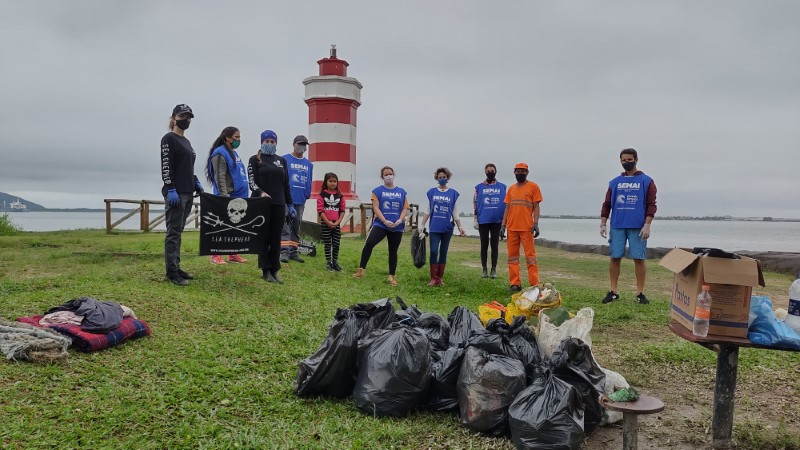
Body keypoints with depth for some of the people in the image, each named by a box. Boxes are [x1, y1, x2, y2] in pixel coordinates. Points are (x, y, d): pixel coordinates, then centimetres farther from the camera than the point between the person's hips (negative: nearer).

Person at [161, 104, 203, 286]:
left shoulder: (186, 141, 19)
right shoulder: (169, 139, -6)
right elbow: (165, 166, -14)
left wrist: (196, 182, 14)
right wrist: (170, 190, -21)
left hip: (187, 192, 8)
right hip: (175, 193, -8)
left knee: (178, 232, 11)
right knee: (173, 232, -8)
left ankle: (176, 267, 16)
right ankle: (172, 273, -6)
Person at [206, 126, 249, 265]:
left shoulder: (234, 153, 18)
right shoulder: (220, 153, -10)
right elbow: (220, 177, -16)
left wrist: (244, 195, 19)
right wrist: (225, 197, -22)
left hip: (239, 197, 9)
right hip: (228, 197, -9)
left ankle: (233, 254, 17)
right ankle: (215, 256, 0)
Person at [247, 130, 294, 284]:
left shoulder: (282, 161, 17)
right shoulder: (255, 159, 5)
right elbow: (251, 181, -5)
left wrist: (290, 204, 14)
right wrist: (261, 192, -24)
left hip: (279, 204, 4)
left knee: (276, 238, 3)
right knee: (264, 237, 0)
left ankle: (274, 271, 8)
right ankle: (266, 271, 5)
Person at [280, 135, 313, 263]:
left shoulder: (309, 164, 15)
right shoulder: (284, 160, 0)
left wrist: (307, 195, 7)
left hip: (300, 200, 5)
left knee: (296, 227, 10)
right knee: (285, 225, -10)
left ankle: (293, 252, 17)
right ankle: (284, 251, -14)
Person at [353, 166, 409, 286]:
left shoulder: (401, 192, 9)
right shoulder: (377, 191, 2)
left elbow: (405, 208, 8)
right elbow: (375, 208, -5)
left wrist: (400, 220, -11)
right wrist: (385, 221, -17)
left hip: (397, 227, 3)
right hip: (380, 224, -3)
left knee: (393, 251, 9)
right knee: (369, 243, -22)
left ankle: (392, 276, 19)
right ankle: (361, 269, -13)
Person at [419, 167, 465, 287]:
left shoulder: (453, 193, 6)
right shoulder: (431, 192, 6)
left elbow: (454, 212, 9)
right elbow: (428, 211, 9)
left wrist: (460, 227, 3)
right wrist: (422, 225, 5)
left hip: (447, 228, 1)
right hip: (434, 227, -1)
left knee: (443, 252, 6)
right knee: (433, 251, -9)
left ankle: (440, 278, 13)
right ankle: (433, 278, -1)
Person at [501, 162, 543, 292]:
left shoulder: (533, 186, 3)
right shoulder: (511, 188, 15)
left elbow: (536, 207, -1)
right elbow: (507, 207, 15)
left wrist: (536, 224, -11)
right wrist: (503, 225, 7)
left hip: (526, 228, -4)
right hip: (511, 227, 5)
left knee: (530, 255, -4)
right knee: (512, 256, 5)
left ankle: (535, 284, -2)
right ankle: (515, 284, 10)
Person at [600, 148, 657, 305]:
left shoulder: (646, 181, 4)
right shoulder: (614, 182, 12)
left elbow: (651, 205, -1)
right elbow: (607, 204, 12)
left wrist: (647, 225, -11)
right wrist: (602, 224, 4)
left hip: (637, 227, -2)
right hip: (617, 227, 3)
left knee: (639, 259, -1)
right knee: (615, 258, 2)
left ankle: (640, 293, 7)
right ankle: (613, 292, 10)